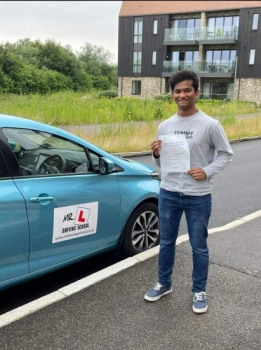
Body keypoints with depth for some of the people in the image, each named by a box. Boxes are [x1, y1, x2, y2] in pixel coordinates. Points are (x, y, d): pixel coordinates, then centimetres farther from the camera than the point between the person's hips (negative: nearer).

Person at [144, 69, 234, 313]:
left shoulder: (210, 125, -9)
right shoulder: (165, 126, 3)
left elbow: (225, 154, -1)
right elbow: (161, 164, 10)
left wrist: (208, 171, -16)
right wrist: (156, 155, -12)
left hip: (198, 197, -3)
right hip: (168, 193, 4)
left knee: (199, 246, 9)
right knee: (166, 242, 17)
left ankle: (199, 291, 28)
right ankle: (163, 284, 36)